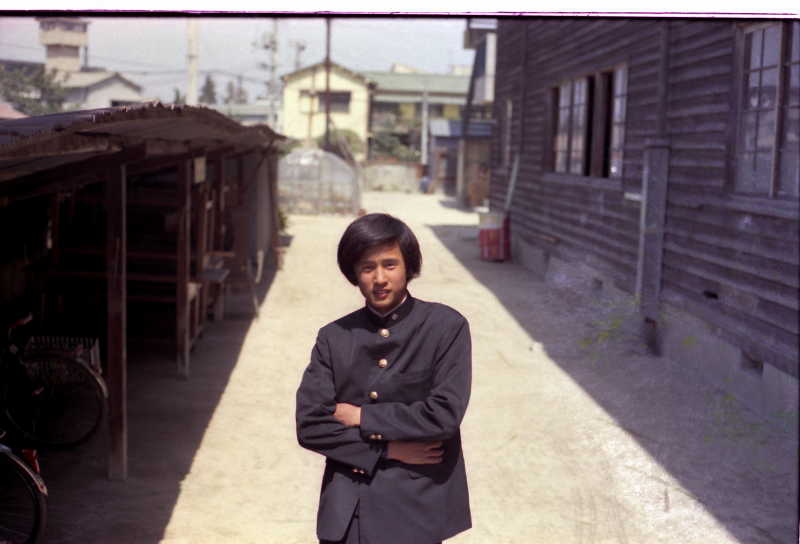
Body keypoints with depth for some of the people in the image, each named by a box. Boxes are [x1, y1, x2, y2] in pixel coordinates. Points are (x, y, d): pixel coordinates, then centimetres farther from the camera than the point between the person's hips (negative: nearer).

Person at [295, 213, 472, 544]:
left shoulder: (446, 327, -4)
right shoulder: (334, 338, 4)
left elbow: (444, 414, -13)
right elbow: (309, 425, -3)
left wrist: (361, 417, -8)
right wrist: (388, 449, -11)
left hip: (416, 507, -2)